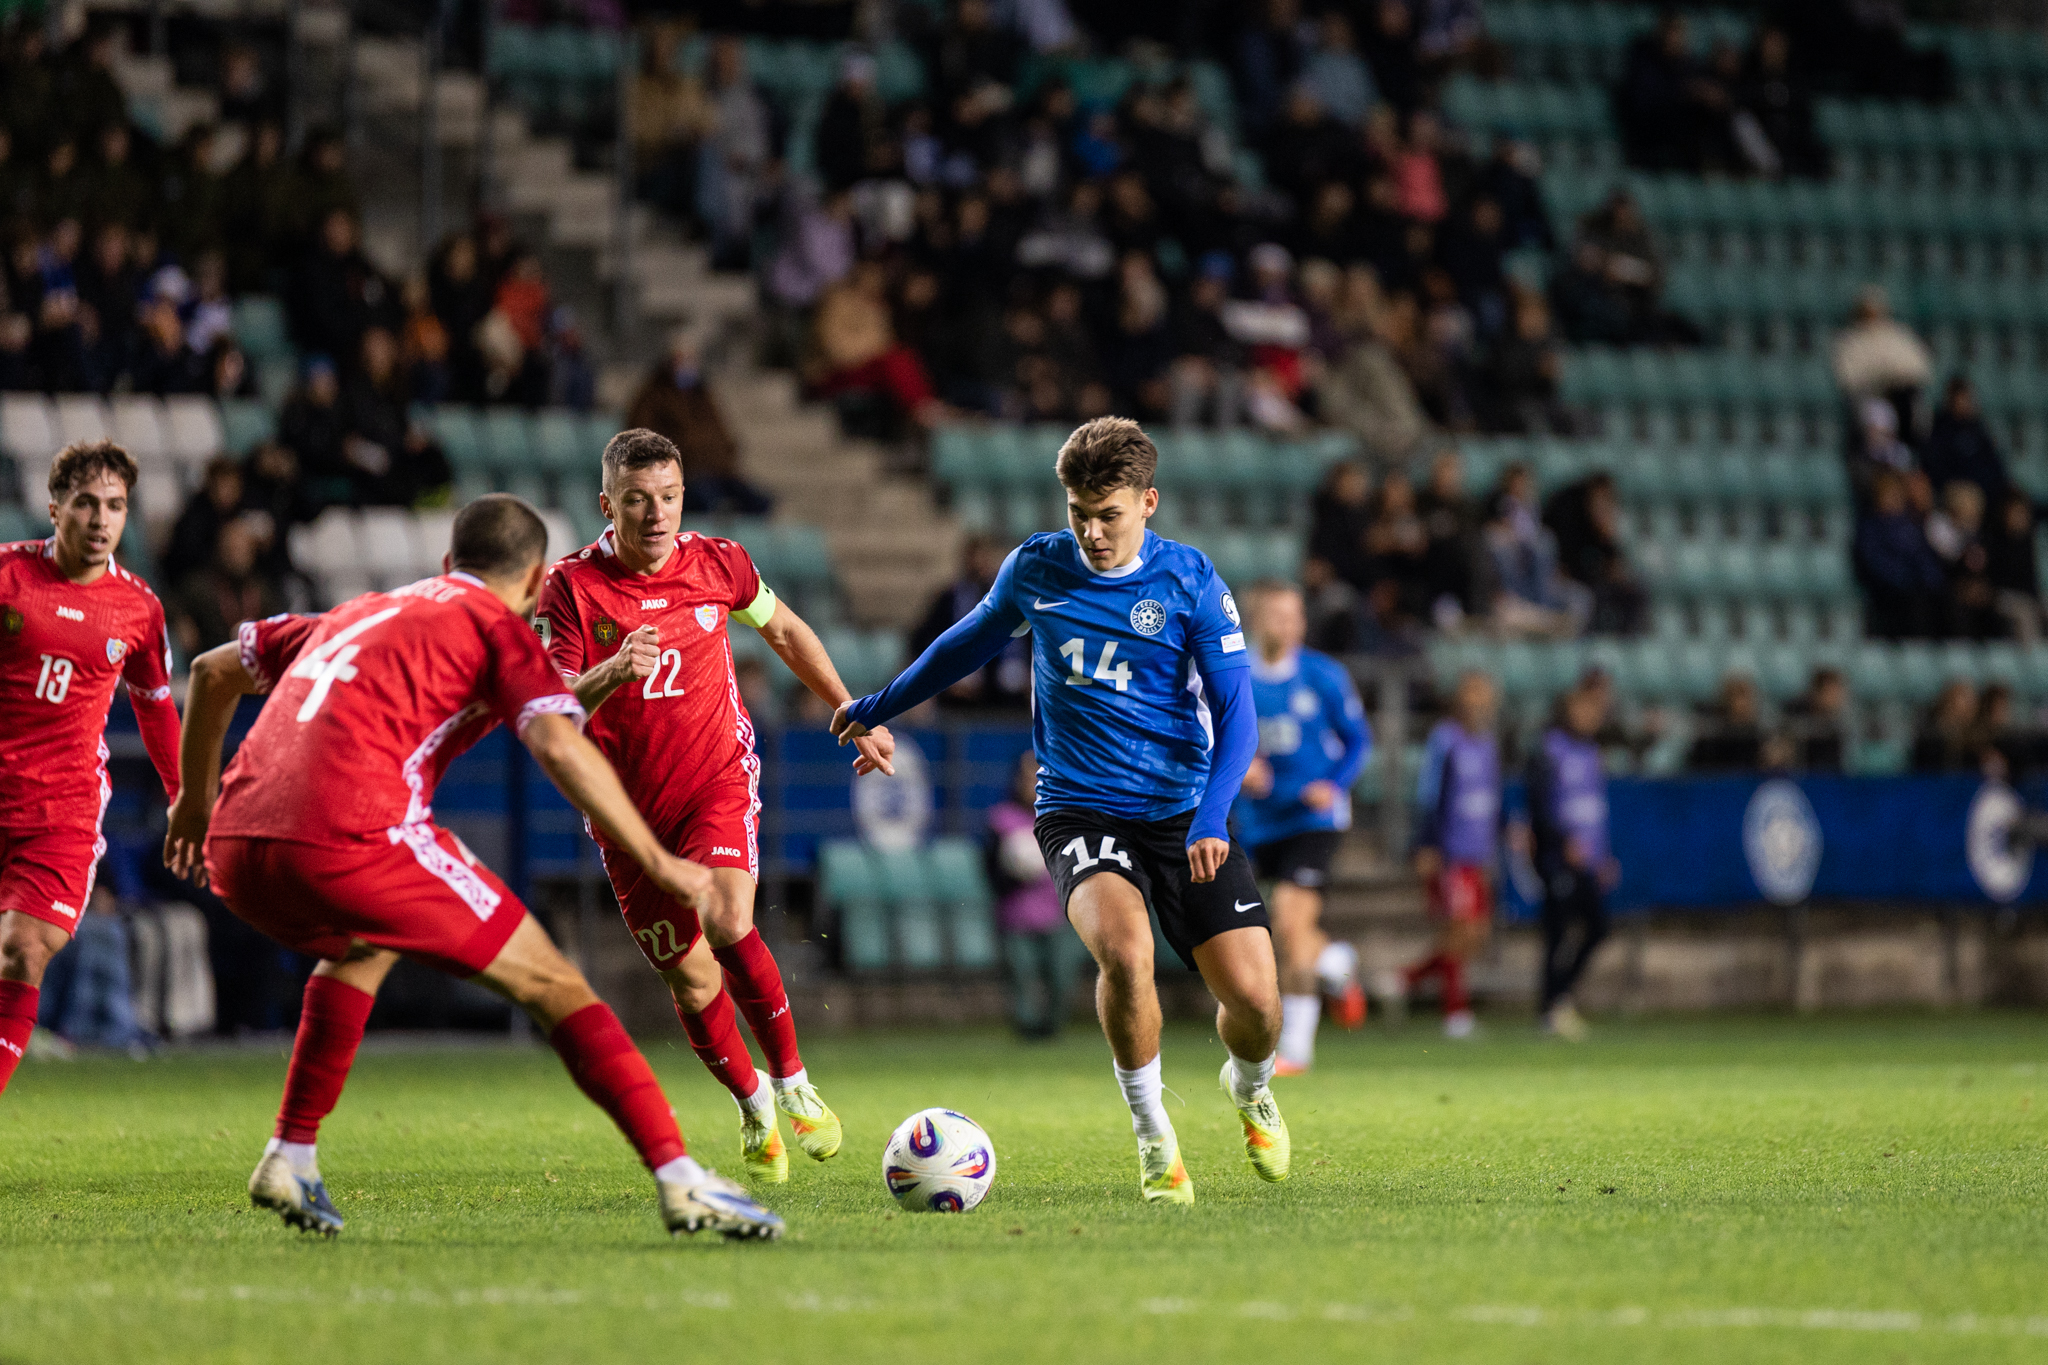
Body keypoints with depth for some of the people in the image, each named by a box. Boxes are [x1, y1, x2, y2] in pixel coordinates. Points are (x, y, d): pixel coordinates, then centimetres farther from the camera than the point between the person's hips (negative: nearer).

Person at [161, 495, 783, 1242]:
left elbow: (213, 670, 37)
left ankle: (290, 1159, 32)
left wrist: (196, 800, 46)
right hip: (351, 840, -7)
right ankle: (679, 1179, -7)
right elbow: (558, 744, -6)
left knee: (364, 946, 38)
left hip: (234, 853, 7)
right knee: (550, 984, 4)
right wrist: (657, 860, -3)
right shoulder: (496, 623, 12)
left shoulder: (360, 612, 32)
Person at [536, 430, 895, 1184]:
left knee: (727, 924, -25)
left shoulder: (717, 563, -6)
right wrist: (612, 674, -40)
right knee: (690, 978, 4)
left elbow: (787, 633, 13)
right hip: (628, 804, 0)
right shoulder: (570, 586, -14)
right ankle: (752, 1105, 31)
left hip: (719, 781, 0)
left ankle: (792, 1083, -6)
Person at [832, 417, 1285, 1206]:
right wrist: (879, 706, 32)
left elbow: (1236, 711, -6)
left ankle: (1250, 1088, 29)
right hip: (1079, 808, 0)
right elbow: (974, 640, 22)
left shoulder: (1189, 581, -5)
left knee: (1255, 1000, -10)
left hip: (1182, 813, 0)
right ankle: (1152, 1135, -9)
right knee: (1124, 949, -31)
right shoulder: (1035, 569, 1)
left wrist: (1212, 817, -22)